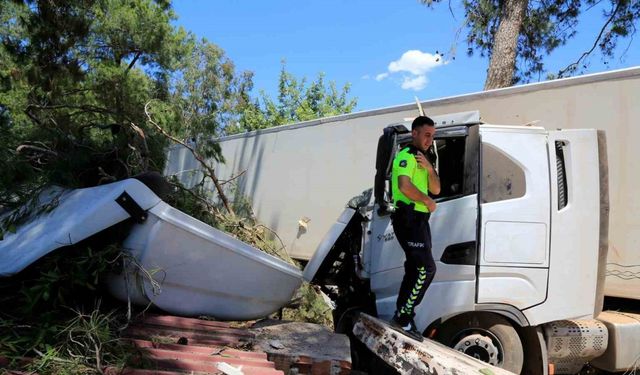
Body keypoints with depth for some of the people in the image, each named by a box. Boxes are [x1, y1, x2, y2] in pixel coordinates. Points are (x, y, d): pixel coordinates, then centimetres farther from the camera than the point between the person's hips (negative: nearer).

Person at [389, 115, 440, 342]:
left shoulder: (422, 160, 24)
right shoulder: (406, 156, -8)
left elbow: (436, 189, 14)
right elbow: (405, 186, -25)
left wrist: (429, 168, -3)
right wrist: (428, 201, -12)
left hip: (419, 219, 10)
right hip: (408, 218, -10)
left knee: (415, 268, 12)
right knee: (426, 268, -15)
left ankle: (402, 316, 21)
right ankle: (403, 317, -10)